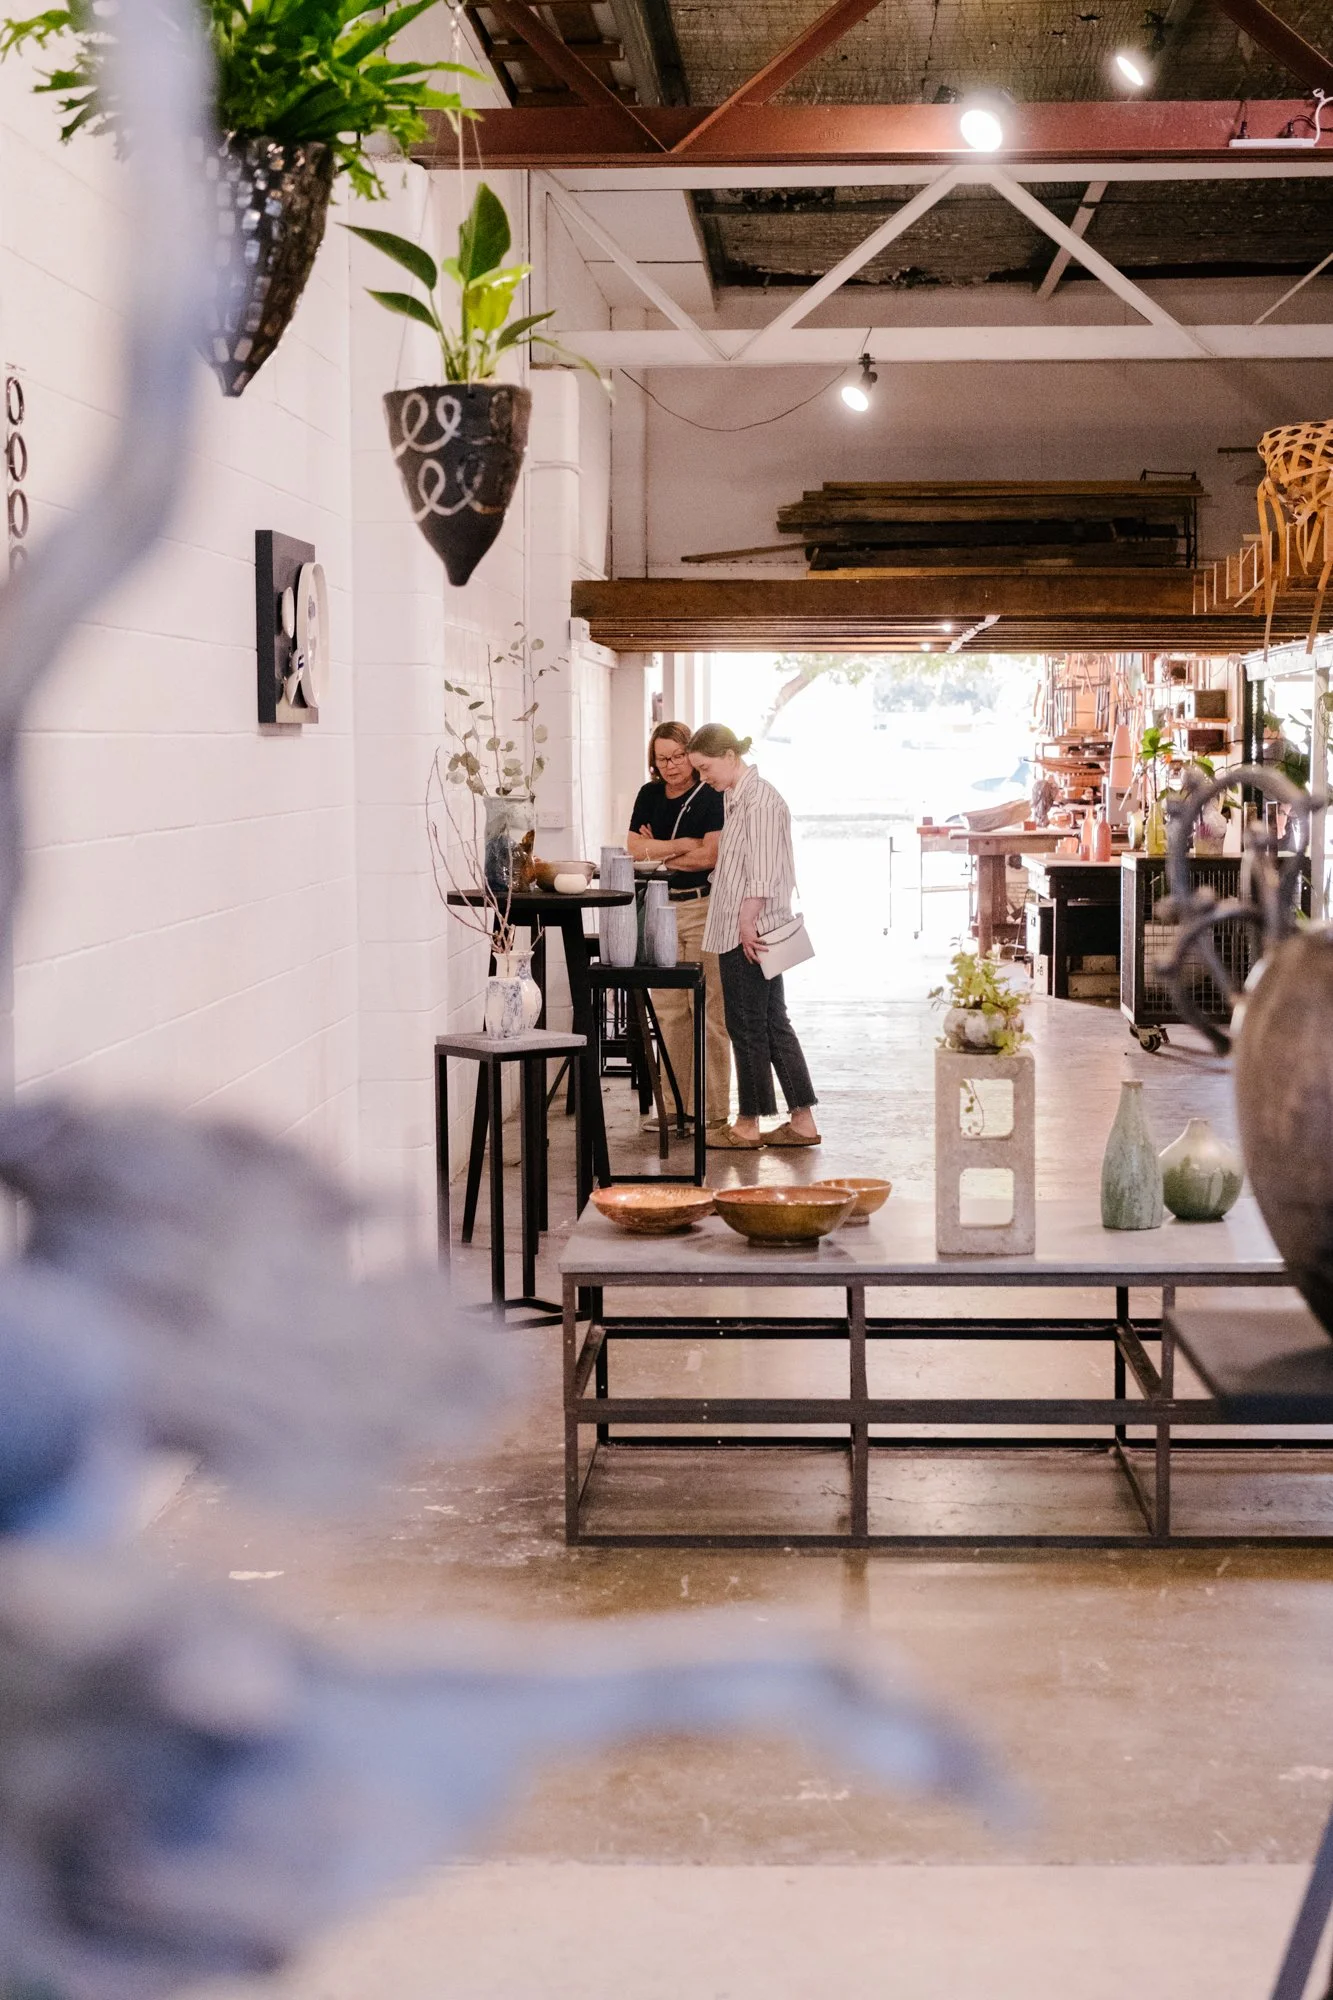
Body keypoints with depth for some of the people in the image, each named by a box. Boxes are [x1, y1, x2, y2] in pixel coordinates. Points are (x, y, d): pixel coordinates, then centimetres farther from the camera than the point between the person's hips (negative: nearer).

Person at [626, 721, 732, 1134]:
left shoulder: (711, 797, -4)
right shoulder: (649, 796, 13)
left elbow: (710, 855, -12)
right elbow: (634, 848, 3)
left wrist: (658, 853, -2)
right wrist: (681, 845, -8)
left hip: (703, 907, -5)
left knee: (708, 1011, -5)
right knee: (667, 1009, 6)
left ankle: (713, 1111, -2)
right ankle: (676, 1104, 13)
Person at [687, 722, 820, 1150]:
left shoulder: (760, 799, -14)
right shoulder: (735, 798, 16)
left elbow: (762, 871, -19)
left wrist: (748, 922, -21)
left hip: (751, 930, -10)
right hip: (740, 930, 10)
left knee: (747, 1024, -2)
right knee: (771, 1022, 10)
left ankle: (749, 1124, 6)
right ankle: (803, 1121, 13)